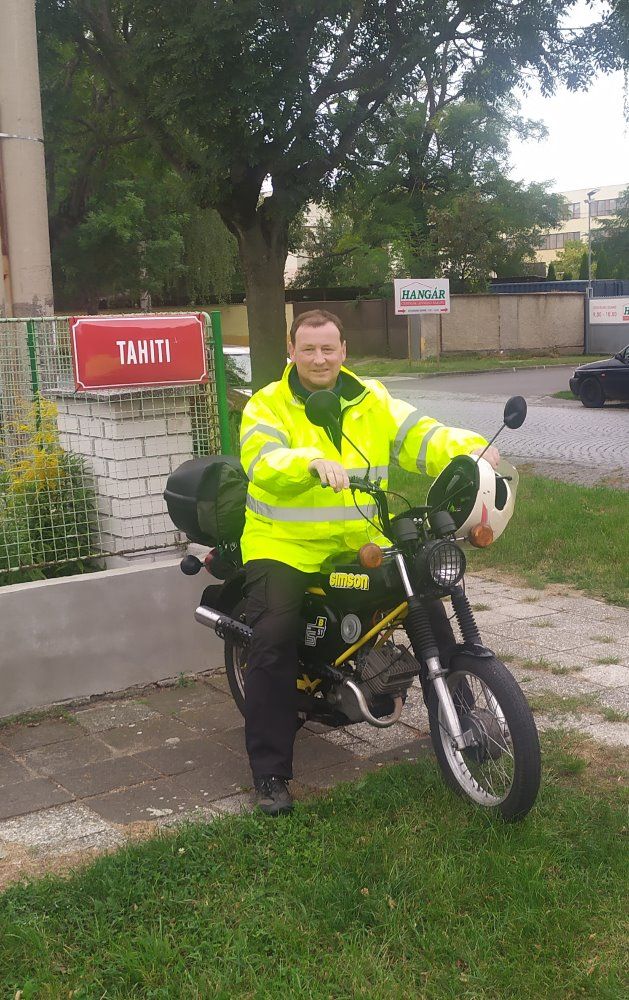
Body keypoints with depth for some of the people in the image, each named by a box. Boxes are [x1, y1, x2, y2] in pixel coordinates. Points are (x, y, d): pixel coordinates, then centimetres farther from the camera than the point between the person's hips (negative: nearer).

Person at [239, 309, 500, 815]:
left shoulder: (372, 399, 9)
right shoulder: (268, 406, -3)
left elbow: (420, 436, -3)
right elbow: (264, 462, -22)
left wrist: (470, 447, -23)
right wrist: (313, 463, -42)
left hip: (361, 540, 4)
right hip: (286, 544, -4)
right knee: (274, 640, -20)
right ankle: (271, 771, -8)